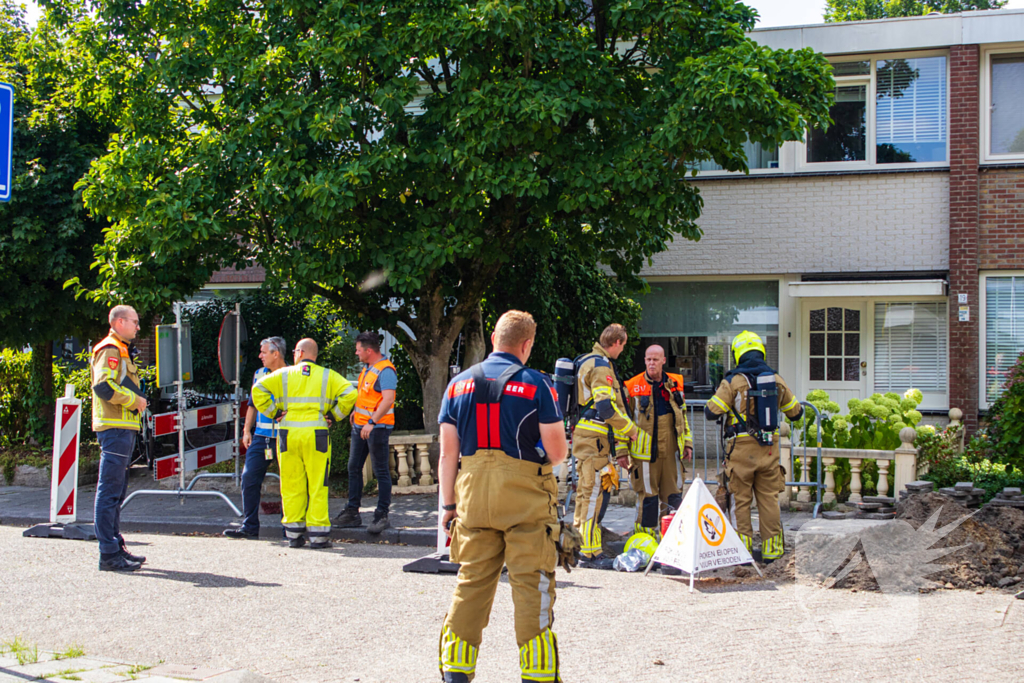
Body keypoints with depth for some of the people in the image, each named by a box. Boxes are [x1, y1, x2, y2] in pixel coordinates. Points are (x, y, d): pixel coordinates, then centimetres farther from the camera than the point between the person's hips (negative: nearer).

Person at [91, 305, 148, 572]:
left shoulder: (121, 351, 22)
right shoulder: (110, 350, -10)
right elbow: (104, 386, -23)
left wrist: (135, 402, 13)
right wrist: (135, 400, -15)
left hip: (123, 429, 11)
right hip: (115, 428, -11)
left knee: (116, 491, 15)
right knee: (109, 491, -9)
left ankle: (116, 547, 22)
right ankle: (109, 554, -8)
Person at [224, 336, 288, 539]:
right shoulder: (259, 375, 13)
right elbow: (253, 404, 20)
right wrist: (247, 430, 11)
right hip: (261, 437, 5)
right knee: (249, 477, -1)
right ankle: (249, 526, 6)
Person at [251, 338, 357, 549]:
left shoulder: (283, 374, 8)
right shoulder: (328, 376, 7)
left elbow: (258, 389, -2)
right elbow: (349, 393, -4)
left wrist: (273, 413, 4)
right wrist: (333, 415, 4)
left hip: (288, 434, 1)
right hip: (316, 434, 0)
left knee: (292, 485, 6)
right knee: (317, 485, 2)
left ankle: (294, 534, 8)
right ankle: (318, 535, 1)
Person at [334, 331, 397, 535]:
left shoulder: (386, 371, -17)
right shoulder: (367, 367, 14)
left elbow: (388, 399, -27)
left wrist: (372, 422, -30)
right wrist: (356, 411, 21)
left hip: (378, 427, -10)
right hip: (360, 425, 10)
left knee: (381, 471, -3)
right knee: (354, 468, 12)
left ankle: (382, 515, 2)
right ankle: (352, 512, 19)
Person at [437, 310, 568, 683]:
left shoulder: (459, 383, 6)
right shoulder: (536, 384, -5)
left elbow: (448, 453, 6)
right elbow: (557, 451, -8)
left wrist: (449, 503, 11)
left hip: (473, 495, 4)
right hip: (525, 498, -4)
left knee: (472, 582, 12)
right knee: (531, 584, 3)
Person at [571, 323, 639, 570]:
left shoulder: (588, 362, 21)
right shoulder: (600, 366, -13)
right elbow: (606, 407, -22)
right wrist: (631, 430, -8)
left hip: (584, 437, 10)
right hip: (593, 439, -10)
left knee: (586, 493, 15)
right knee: (592, 493, -7)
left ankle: (578, 547, 21)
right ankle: (590, 553, -5)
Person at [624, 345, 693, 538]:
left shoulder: (675, 384, 10)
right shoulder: (632, 386, -1)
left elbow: (683, 416, 19)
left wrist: (687, 443, 13)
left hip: (671, 451, 3)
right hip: (645, 452, -3)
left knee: (673, 496, 7)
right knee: (647, 497, 0)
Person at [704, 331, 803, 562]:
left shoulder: (733, 381, -8)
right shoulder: (777, 380, 5)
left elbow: (711, 412, -9)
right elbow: (795, 412, 16)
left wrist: (716, 397, 12)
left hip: (742, 450, -3)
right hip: (769, 449, 3)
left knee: (740, 500, 5)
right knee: (769, 499, 10)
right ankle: (772, 548, 13)